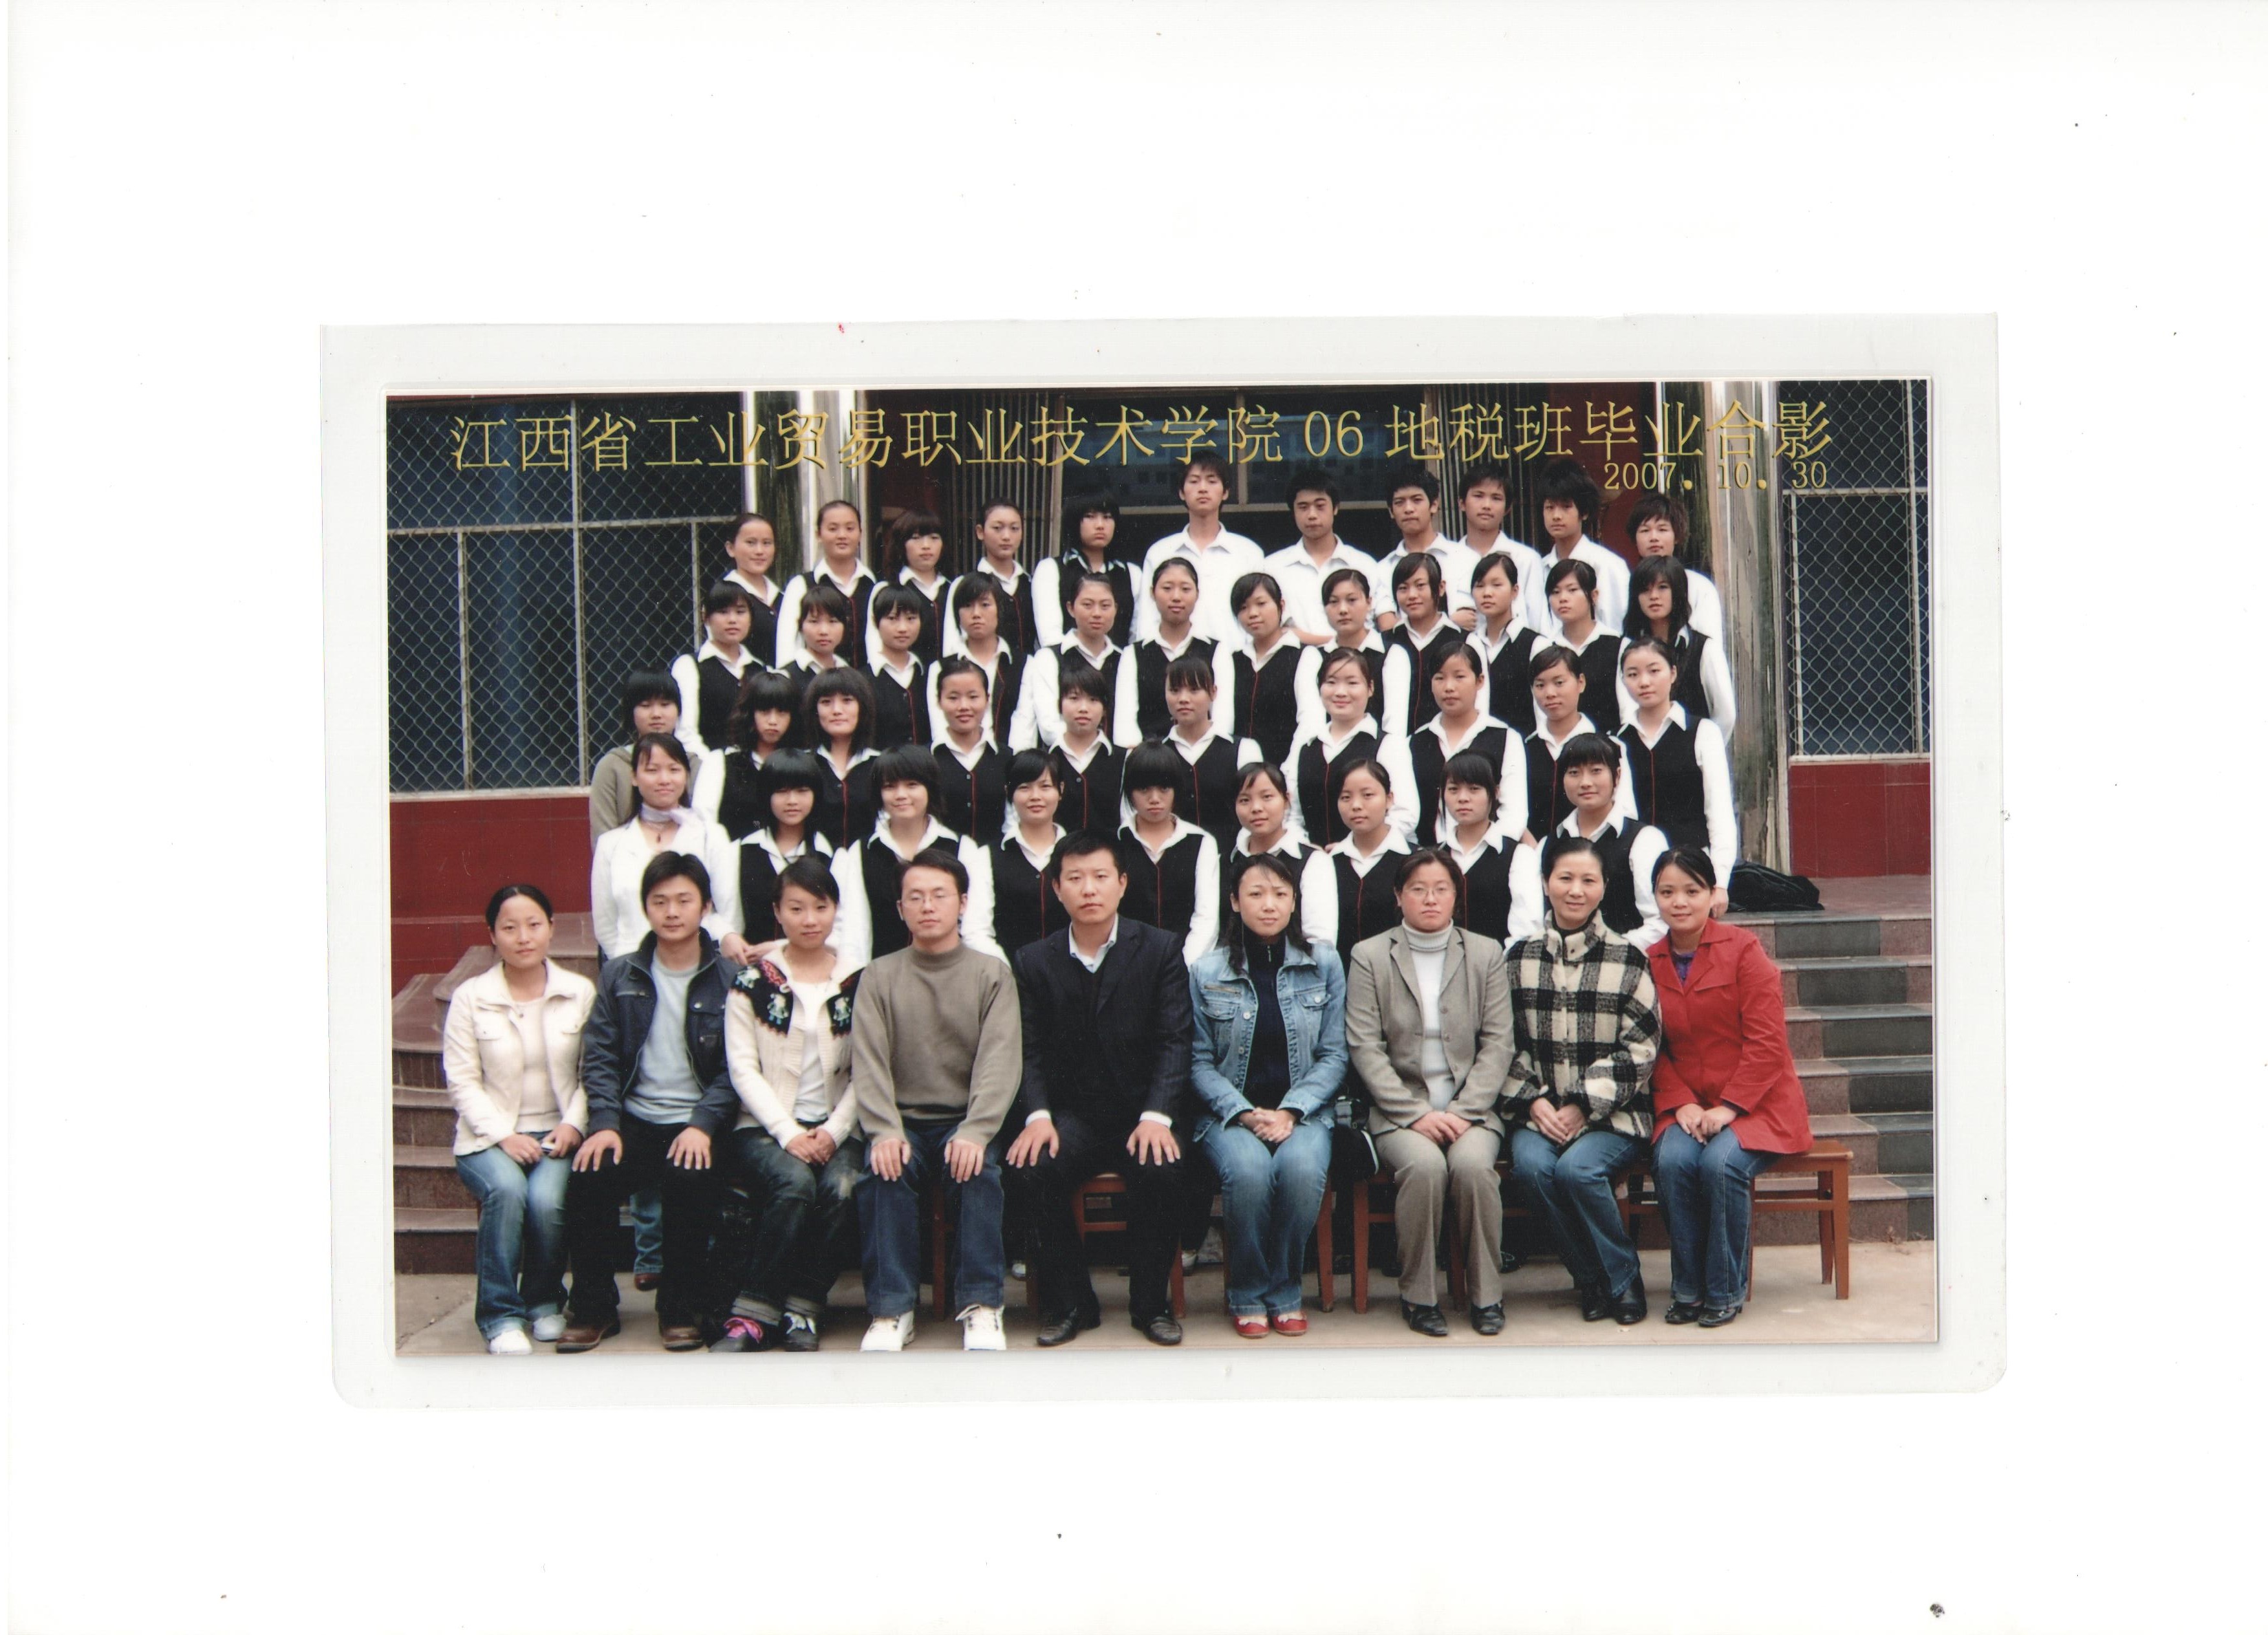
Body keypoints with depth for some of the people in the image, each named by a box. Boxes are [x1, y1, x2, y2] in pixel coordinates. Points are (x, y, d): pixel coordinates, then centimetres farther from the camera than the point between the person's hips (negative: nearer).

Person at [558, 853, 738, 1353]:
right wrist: (605, 1123, -10)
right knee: (588, 1176, -26)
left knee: (691, 1180, -32)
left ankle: (682, 1311, -10)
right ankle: (593, 1309, -6)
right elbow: (599, 1057, 5)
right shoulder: (619, 975, 12)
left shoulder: (728, 980, 4)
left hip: (695, 1126, -2)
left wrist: (703, 1125, -17)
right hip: (634, 1121, 2)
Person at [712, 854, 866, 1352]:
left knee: (841, 1188, -31)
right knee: (796, 1183, -33)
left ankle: (802, 1309, -19)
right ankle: (754, 1312, -23)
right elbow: (743, 1068, -1)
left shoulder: (858, 982, 9)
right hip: (766, 1129, -1)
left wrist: (833, 1132, -12)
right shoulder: (753, 981, 6)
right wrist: (789, 1134, -13)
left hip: (835, 1131, 1)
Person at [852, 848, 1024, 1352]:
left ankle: (980, 1306, -24)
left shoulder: (991, 975, 5)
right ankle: (891, 1309, -24)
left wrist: (975, 1131, -23)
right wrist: (884, 1131, -20)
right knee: (883, 1170, -29)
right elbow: (868, 1062, -2)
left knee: (978, 1170, -30)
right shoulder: (880, 977, 8)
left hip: (966, 1123, -1)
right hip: (903, 1123, 1)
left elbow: (1000, 1061, -7)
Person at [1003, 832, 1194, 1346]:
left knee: (1160, 1170, -32)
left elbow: (1174, 1042, -5)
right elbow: (1030, 1051, 1)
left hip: (1143, 1113, -1)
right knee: (1031, 1168, -28)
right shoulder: (1035, 962, 7)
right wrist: (1038, 1115, -18)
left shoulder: (1160, 950, 2)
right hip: (1073, 1114, 1)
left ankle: (1151, 1304, -8)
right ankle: (1069, 1303, -8)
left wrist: (1156, 1115, -21)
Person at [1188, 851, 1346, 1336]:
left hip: (1303, 1111, 1)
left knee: (1302, 1168, -32)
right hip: (1230, 1112, 0)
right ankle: (1247, 1294, -9)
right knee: (1249, 1169, -33)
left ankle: (1284, 1290, -9)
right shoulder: (1207, 973, 2)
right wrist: (1245, 1114, -13)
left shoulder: (1324, 964, 4)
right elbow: (1200, 1063, 2)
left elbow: (1334, 1055, 2)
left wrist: (1290, 1112, -11)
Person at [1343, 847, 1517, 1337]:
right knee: (1424, 1165, -31)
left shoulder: (1486, 954, 10)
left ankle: (1487, 1295, -12)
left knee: (1472, 1163, -30)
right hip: (1399, 1109, -1)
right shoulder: (1369, 957, 5)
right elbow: (1365, 1048, -3)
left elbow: (1498, 1044, 4)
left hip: (1470, 1107, 1)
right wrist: (1416, 1114, -13)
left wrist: (1463, 1111, -10)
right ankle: (1419, 1296, -14)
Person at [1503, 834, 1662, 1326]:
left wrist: (1582, 1106, -11)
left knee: (1578, 1168, -31)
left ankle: (1623, 1281, -5)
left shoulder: (1628, 960, 1)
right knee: (1530, 1167, -28)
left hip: (1612, 1114, -2)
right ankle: (1590, 1279, -6)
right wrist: (1534, 1101, -9)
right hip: (1541, 1112, 2)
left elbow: (1640, 1047, -3)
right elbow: (1506, 1043, 7)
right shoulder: (1520, 958, 9)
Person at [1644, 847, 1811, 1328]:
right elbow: (1653, 1050, 6)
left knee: (1722, 1162, -30)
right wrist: (1681, 1105, -10)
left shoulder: (1743, 950, -7)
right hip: (1688, 1105, 3)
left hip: (1755, 1103, -3)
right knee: (1672, 1160, -27)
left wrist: (1727, 1108, -18)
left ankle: (1726, 1292, -11)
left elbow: (1767, 1042, -11)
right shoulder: (1650, 963, 6)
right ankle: (1688, 1289, -10)